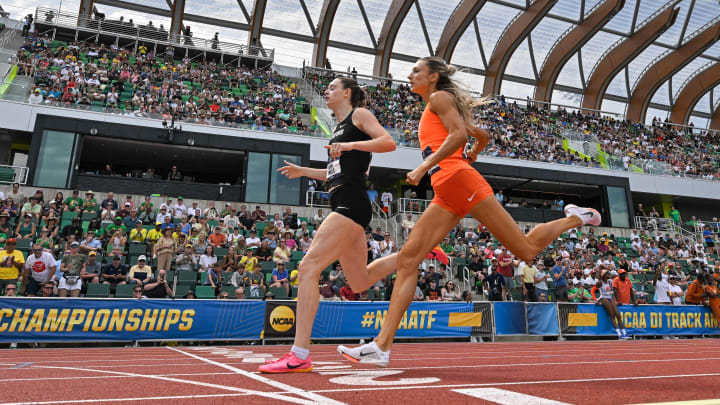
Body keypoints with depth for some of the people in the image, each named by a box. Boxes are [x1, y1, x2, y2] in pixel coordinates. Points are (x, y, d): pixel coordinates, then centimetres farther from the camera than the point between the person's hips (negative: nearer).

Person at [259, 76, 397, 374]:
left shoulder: (359, 114, 3)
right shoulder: (339, 127, 26)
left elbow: (389, 142, -11)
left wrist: (350, 144, -19)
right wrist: (303, 171, 26)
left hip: (351, 204, -10)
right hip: (344, 206, 10)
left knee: (309, 267, -18)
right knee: (360, 280, 15)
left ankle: (299, 356, -17)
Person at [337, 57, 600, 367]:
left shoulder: (440, 97, 5)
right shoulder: (433, 111, 29)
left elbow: (459, 134, -13)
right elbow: (483, 136, 37)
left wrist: (424, 167, -17)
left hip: (460, 183, -9)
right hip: (445, 196, 9)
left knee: (527, 249, -3)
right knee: (407, 259, -6)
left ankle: (575, 218, 25)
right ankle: (382, 346, -9)